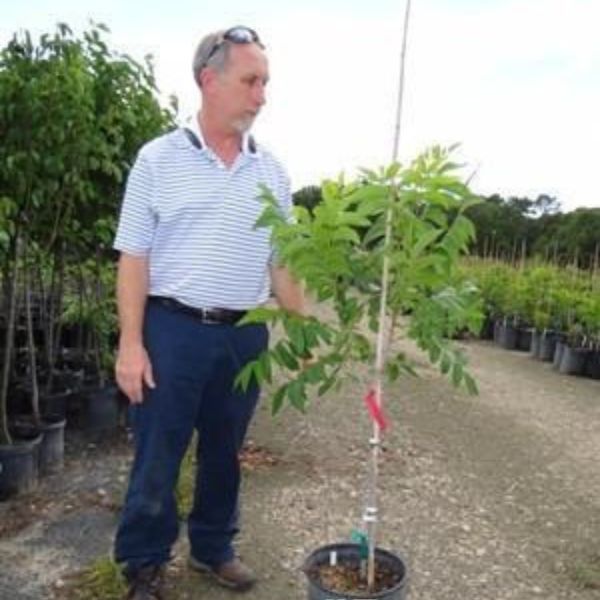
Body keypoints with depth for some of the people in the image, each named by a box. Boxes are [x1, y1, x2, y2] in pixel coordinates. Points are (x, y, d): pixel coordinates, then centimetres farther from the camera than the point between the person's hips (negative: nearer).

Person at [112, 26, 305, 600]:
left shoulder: (271, 171, 8)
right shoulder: (159, 159, -3)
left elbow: (281, 263, 11)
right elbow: (134, 258, -5)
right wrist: (131, 343, -10)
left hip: (245, 334, 4)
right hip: (173, 328, -3)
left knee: (224, 453, 16)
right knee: (157, 457, 7)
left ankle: (213, 548, 36)